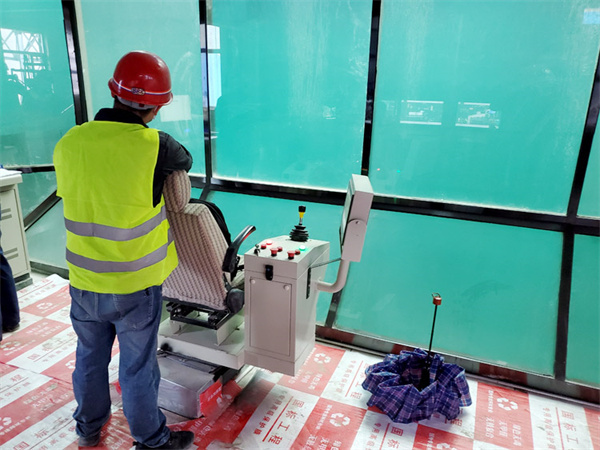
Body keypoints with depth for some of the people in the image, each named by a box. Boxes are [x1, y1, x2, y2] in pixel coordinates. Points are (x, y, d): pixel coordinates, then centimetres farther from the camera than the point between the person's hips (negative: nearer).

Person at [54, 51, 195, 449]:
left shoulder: (68, 143, -6)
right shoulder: (153, 146, -21)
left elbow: (69, 192, 9)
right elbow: (185, 160, 0)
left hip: (83, 281, 5)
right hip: (135, 286, -4)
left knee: (90, 357, 25)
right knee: (137, 367, 13)